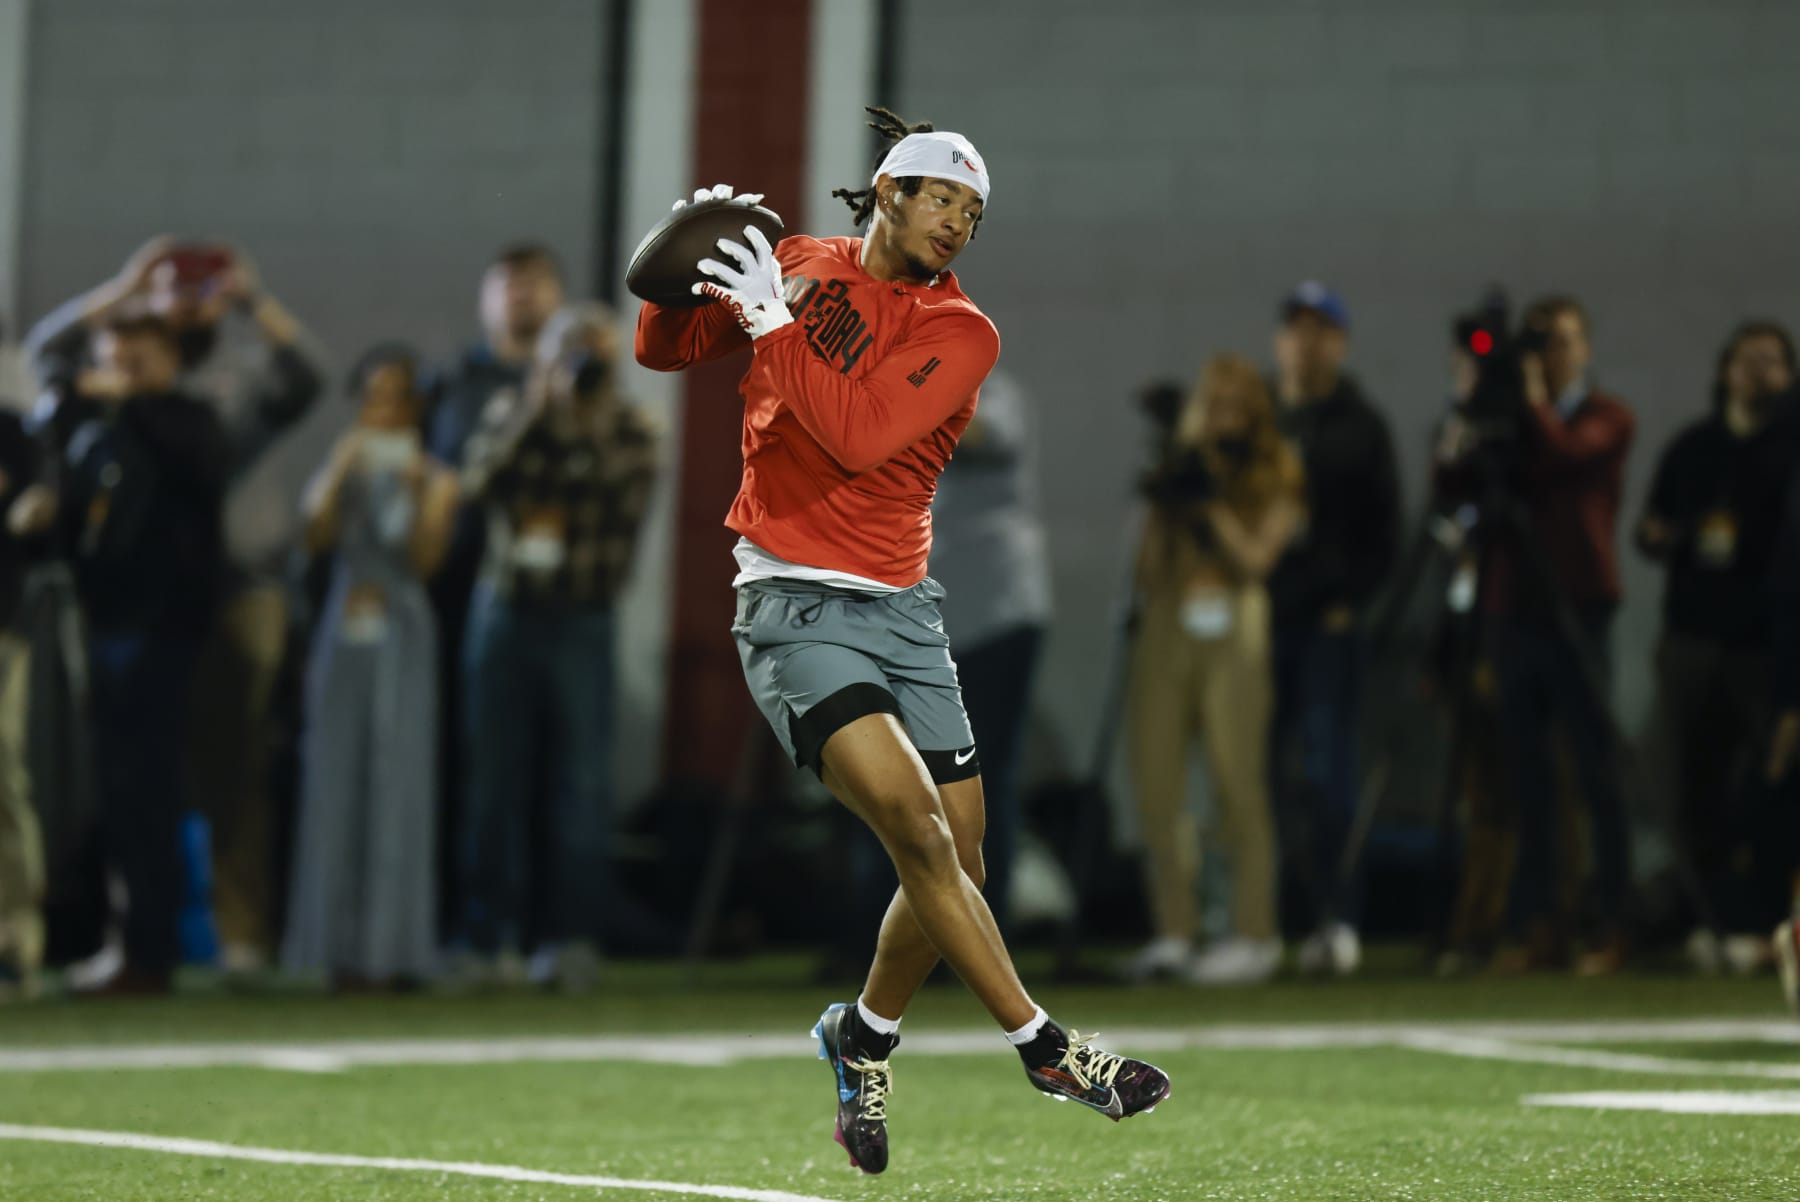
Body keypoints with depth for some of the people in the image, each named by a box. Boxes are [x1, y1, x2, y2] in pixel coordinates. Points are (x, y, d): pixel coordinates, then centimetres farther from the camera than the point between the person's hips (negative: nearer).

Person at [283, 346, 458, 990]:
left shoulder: (435, 480, 5)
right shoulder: (340, 472, 9)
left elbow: (426, 559, -5)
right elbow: (316, 537, -7)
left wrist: (418, 492, -13)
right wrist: (341, 475, -15)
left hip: (402, 638, -2)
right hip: (344, 634, 2)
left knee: (397, 783, -6)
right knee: (337, 783, -2)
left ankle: (392, 947, -6)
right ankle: (342, 944, 0)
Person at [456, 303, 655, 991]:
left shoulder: (628, 435, 5)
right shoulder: (511, 423, 7)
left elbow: (629, 500, -11)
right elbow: (480, 477, -12)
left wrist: (599, 424, -15)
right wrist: (537, 408, -14)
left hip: (581, 621, -1)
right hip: (506, 610, 1)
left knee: (583, 780, -5)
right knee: (495, 775, 2)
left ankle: (572, 937, -1)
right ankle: (490, 938, 7)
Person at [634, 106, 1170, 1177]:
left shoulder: (964, 335, 1)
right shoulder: (799, 267, 4)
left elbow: (858, 433, -15)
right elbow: (667, 352, 15)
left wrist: (774, 320, -17)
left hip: (904, 607, 3)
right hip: (795, 606, -3)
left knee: (957, 864, 2)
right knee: (912, 814, -22)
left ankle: (865, 1036, 29)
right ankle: (1042, 1047, -15)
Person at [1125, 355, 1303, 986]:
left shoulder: (1274, 477, 8)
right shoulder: (1181, 468, 17)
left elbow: (1255, 557, -5)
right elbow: (1147, 566, 12)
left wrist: (1210, 504, -11)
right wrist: (1166, 504, -2)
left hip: (1232, 632, -4)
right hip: (1167, 631, 4)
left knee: (1238, 780, -10)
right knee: (1156, 780, -2)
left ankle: (1254, 935, -8)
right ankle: (1174, 931, 4)